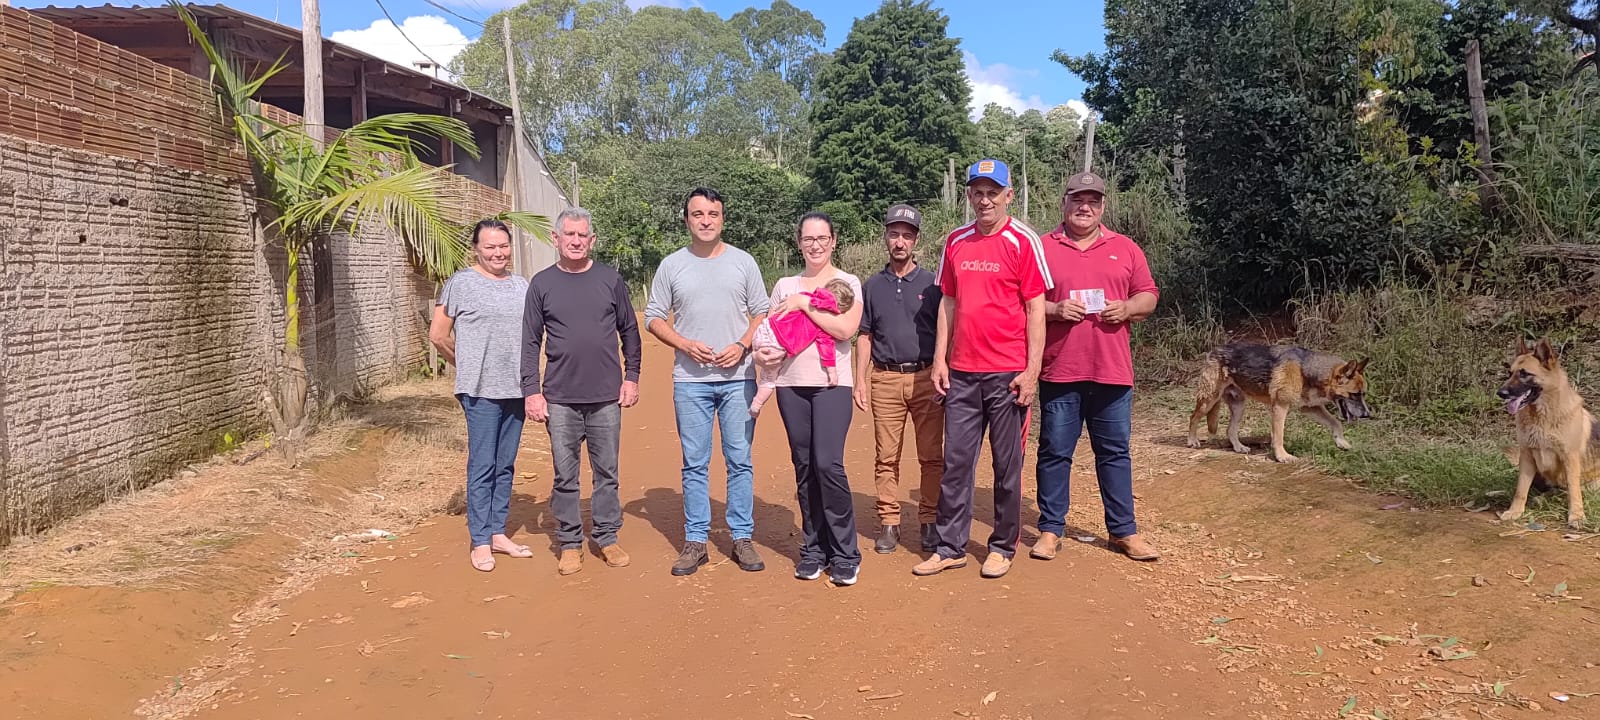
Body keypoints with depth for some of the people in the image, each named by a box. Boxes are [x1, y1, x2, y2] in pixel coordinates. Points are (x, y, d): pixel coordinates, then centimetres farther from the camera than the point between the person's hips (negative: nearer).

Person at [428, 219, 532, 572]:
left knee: (505, 465, 12)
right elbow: (438, 334, -2)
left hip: (516, 389, 5)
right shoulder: (461, 283, -4)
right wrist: (468, 367, 5)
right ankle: (480, 542, 6)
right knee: (482, 466, -2)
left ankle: (498, 533, 22)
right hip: (482, 391, -5)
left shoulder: (522, 285, 11)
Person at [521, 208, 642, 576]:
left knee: (607, 472, 8)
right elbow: (531, 342, 3)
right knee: (565, 475, 5)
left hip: (607, 396, 1)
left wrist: (631, 376, 4)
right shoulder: (542, 284, 3)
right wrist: (532, 390, -2)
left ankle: (607, 537, 21)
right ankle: (570, 543, 17)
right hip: (560, 399, 0)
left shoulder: (610, 279, 4)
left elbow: (629, 330, 10)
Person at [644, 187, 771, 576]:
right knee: (695, 464, 5)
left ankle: (742, 538, 14)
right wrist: (686, 345, -9)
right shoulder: (672, 265, 5)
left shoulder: (743, 262, 6)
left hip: (738, 377, 0)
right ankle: (695, 541, 13)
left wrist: (741, 346, -9)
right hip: (690, 380, 0)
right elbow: (654, 317, 7)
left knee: (740, 461, 4)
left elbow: (762, 314, 7)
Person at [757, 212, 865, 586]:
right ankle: (813, 548, 17)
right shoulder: (785, 286, 14)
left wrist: (805, 304, -10)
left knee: (828, 464, -13)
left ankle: (845, 553, -1)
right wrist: (764, 348, -8)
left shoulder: (848, 282, 3)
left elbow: (846, 329, -12)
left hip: (832, 384, -4)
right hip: (791, 385, 4)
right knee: (804, 467, 6)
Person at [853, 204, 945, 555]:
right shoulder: (873, 286, 11)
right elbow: (864, 337, 13)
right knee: (886, 456, 4)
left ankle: (930, 522, 10)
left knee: (932, 456, 1)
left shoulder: (932, 283, 5)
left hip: (925, 377, -1)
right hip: (885, 379, 2)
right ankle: (889, 523, 11)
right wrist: (860, 381, 5)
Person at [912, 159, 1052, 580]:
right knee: (956, 461, 8)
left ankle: (1003, 547, 18)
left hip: (1007, 373, -4)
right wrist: (940, 360, 8)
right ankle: (951, 547, 17)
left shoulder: (1023, 241, -5)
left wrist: (1032, 370, -12)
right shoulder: (956, 241, 10)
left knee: (1007, 464, 5)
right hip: (961, 372, 5)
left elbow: (1036, 309, -6)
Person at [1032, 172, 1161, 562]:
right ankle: (1051, 529, 16)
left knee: (1115, 453, 9)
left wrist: (1127, 308, -8)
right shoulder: (1042, 248, 3)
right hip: (1059, 370, -2)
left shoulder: (1126, 248, 11)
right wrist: (1054, 309, -15)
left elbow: (1148, 296, 12)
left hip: (1112, 371, 2)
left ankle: (1124, 531, 19)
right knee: (1055, 452, 5)